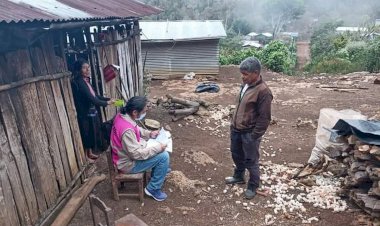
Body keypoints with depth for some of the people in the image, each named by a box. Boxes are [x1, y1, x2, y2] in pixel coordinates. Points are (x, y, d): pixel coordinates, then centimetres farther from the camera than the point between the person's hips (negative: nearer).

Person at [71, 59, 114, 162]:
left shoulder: (86, 81, 6)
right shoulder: (79, 83, -23)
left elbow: (95, 96, 12)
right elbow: (92, 100, -27)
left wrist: (108, 99, 1)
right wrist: (107, 103, -15)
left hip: (91, 113, 9)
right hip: (84, 114, -9)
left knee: (91, 134, 20)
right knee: (86, 135, 7)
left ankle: (90, 153, 38)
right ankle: (85, 156, 25)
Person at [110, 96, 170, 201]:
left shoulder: (123, 115, -7)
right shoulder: (126, 130, -36)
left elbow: (136, 129, 13)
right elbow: (137, 154, -30)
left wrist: (149, 133, 1)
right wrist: (158, 148, -23)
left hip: (131, 151, 10)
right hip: (128, 163, -9)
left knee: (160, 149, 14)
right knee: (163, 156, -15)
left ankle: (161, 170, 34)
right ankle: (153, 189, 1)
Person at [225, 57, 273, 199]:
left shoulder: (263, 91, -23)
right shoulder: (246, 85, 3)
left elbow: (264, 118, -20)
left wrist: (254, 136, -18)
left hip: (249, 133, -8)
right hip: (237, 129, 8)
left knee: (251, 161, 9)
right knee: (236, 155, 24)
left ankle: (253, 186, 30)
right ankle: (238, 176, 46)